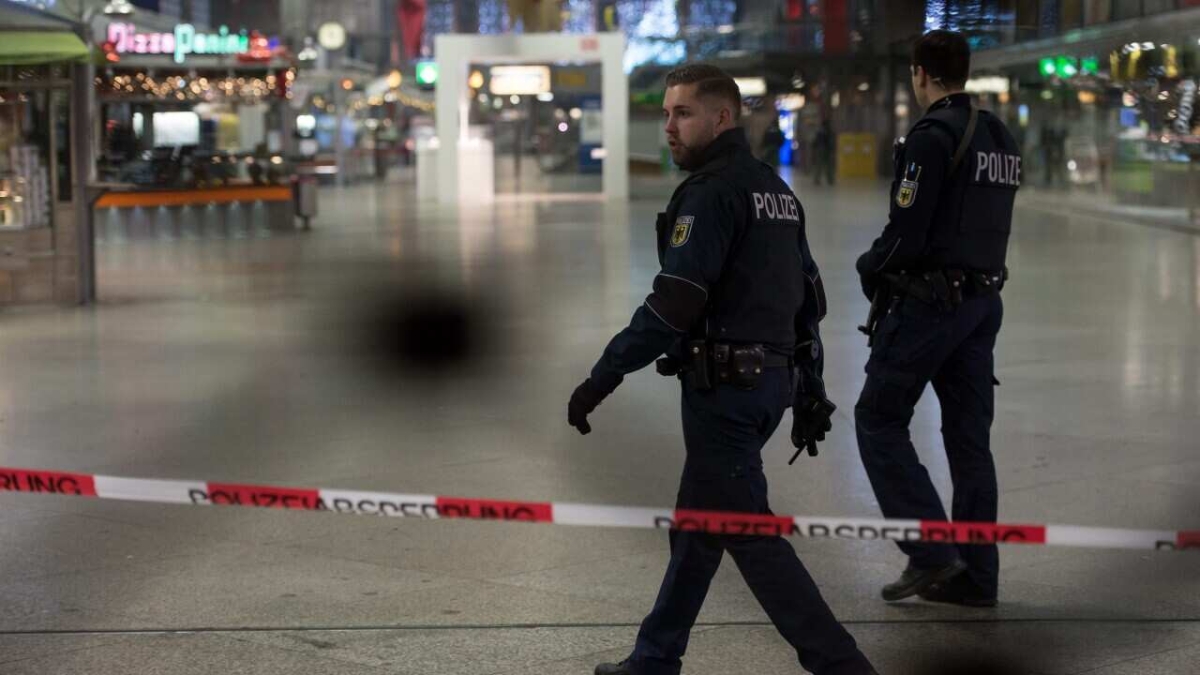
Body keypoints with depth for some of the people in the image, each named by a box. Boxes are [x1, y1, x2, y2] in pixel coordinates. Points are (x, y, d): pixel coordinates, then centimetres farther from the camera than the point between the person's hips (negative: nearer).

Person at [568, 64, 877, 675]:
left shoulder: (713, 191, -15)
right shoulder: (775, 190, 15)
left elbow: (674, 303, -22)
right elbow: (808, 297, 17)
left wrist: (602, 378, -18)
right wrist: (810, 391, 21)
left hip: (724, 386, -10)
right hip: (770, 380, 10)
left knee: (746, 530, -5)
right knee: (697, 521, 17)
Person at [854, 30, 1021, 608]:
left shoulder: (933, 136, -15)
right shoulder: (1001, 138, 12)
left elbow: (906, 234, -19)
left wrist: (870, 268, 1)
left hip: (930, 302, -8)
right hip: (983, 299, 8)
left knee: (879, 419, 3)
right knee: (969, 435, 11)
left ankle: (931, 552, -5)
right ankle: (976, 575, 14)